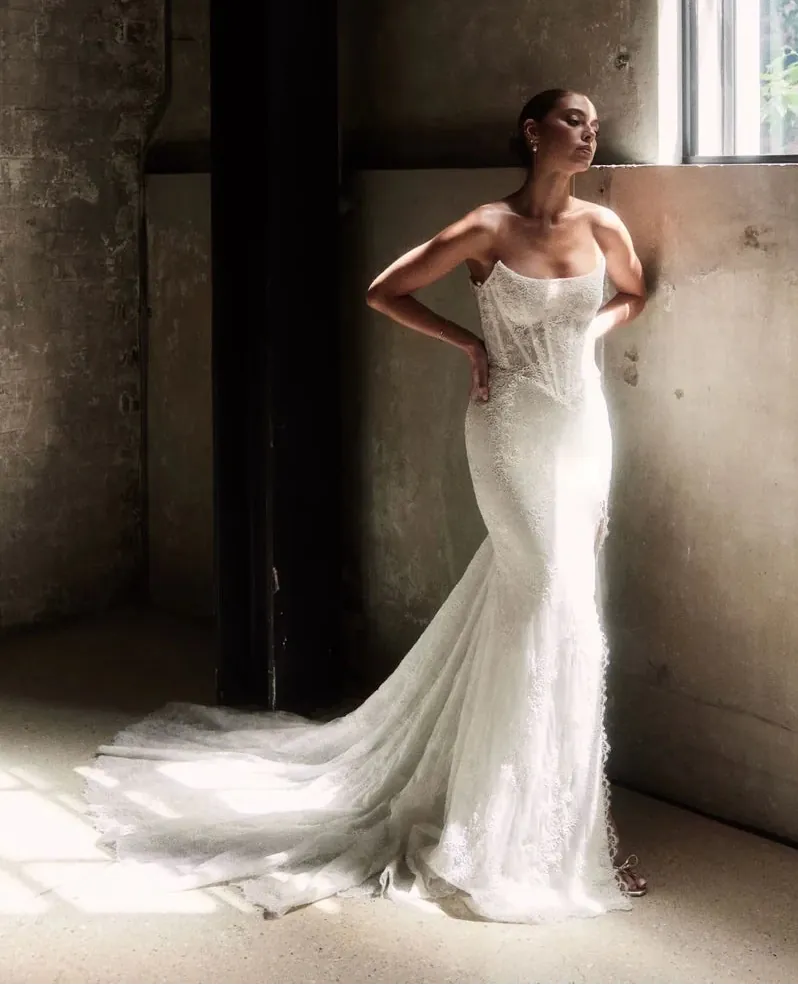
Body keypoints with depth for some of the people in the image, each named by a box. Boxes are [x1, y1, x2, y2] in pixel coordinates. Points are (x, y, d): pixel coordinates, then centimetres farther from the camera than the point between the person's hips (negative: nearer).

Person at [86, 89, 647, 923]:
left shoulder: (601, 224, 3)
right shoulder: (488, 228, -11)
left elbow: (633, 293, 23)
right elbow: (384, 292, -4)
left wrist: (591, 330, 6)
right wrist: (468, 343, -5)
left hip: (583, 424, 5)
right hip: (514, 426, -5)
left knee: (524, 600, 11)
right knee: (555, 603, -9)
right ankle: (547, 829, 1)